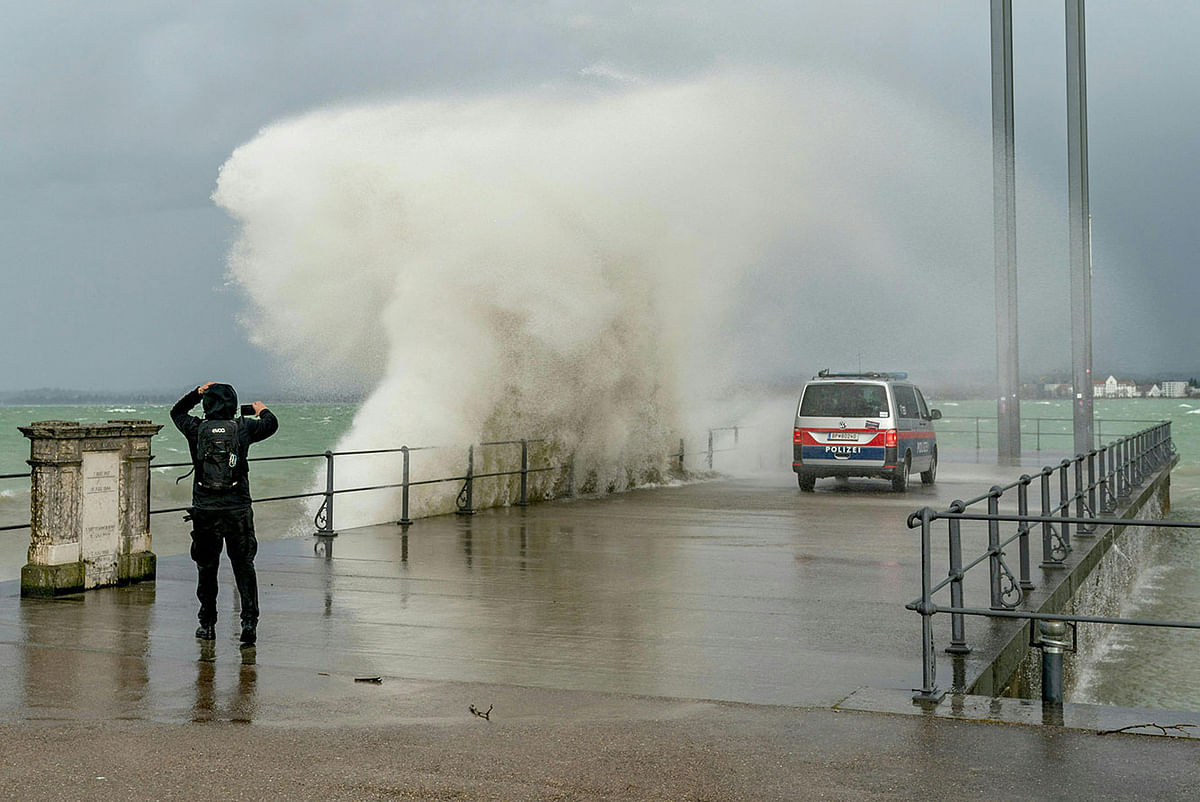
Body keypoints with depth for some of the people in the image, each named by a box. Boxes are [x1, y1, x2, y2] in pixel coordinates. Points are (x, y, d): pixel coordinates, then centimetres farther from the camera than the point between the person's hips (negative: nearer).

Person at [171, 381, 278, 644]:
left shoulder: (197, 429, 1)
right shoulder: (242, 428, -1)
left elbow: (177, 412, 23)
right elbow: (271, 424, 19)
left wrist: (198, 392, 28)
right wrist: (262, 410, 38)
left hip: (205, 510, 1)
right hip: (237, 509, -1)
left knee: (206, 567, 12)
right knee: (243, 566, 6)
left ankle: (207, 624, 17)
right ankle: (249, 621, -4)